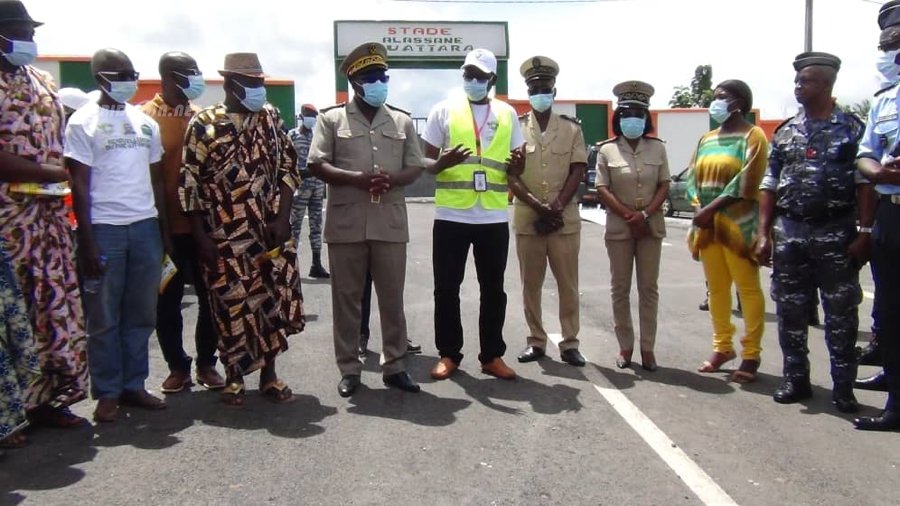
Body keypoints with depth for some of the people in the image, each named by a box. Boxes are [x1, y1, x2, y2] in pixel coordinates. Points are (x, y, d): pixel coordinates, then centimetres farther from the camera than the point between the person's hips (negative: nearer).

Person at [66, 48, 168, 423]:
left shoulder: (145, 122, 13)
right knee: (104, 317, 4)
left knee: (141, 313, 8)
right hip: (105, 227, -4)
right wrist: (87, 241, -10)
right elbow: (79, 185, -5)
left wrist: (164, 229, 10)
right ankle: (107, 393, 14)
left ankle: (133, 385, 19)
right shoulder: (83, 122, -1)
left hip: (146, 225, 5)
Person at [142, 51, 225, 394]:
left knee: (210, 296, 9)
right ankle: (177, 366, 21)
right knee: (168, 301, 7)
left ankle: (206, 363, 23)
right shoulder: (146, 117, -4)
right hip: (167, 226, -3)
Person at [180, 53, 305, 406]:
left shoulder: (270, 117, 7)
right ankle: (233, 377, 23)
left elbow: (288, 167, 8)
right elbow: (189, 183, -5)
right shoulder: (204, 124, -4)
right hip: (225, 236, -3)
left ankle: (269, 375, 22)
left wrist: (283, 217, -3)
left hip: (270, 231, 3)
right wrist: (201, 237, -9)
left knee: (274, 299, 7)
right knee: (231, 305, 3)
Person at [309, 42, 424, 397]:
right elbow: (316, 165, -2)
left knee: (392, 297, 7)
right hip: (346, 223, -2)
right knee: (346, 298, 5)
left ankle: (394, 365, 18)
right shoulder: (331, 119, 5)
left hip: (390, 223, 2)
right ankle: (349, 369, 16)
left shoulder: (403, 121, 12)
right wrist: (357, 178, -17)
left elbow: (415, 167, 10)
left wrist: (393, 179, -13)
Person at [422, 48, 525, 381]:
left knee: (493, 289, 8)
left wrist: (518, 164, -10)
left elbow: (517, 162, 15)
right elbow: (425, 160, 3)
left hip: (494, 218, 2)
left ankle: (492, 355, 19)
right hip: (451, 216, -1)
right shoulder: (443, 110, 4)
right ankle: (449, 353, 17)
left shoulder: (507, 114, 10)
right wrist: (443, 162, -19)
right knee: (446, 288, 3)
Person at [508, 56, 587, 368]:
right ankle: (536, 341, 17)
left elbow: (577, 172, 1)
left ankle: (570, 343, 12)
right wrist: (539, 208, -13)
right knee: (530, 284, 6)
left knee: (568, 283, 3)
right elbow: (510, 175, -2)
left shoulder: (572, 128, 7)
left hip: (566, 219, 0)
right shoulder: (515, 128, 4)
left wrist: (557, 207, -12)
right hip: (527, 219, 0)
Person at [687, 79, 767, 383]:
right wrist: (698, 208, -4)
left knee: (748, 289, -2)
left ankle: (751, 355, 4)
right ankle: (722, 347, 19)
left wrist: (712, 209, -17)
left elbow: (746, 181, -12)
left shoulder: (751, 135, -1)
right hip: (707, 226, 6)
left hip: (737, 225, -6)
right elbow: (693, 178, 14)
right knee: (716, 288, 9)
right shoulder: (706, 139, 18)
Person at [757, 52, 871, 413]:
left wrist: (864, 233, -11)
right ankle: (795, 379, 20)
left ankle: (843, 387, 14)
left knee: (841, 313, 3)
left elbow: (864, 183, -3)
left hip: (836, 233, -3)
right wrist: (764, 234, 3)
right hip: (789, 231, 3)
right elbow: (769, 186, 9)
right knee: (790, 311, 8)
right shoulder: (785, 131, 10)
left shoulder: (851, 128, 1)